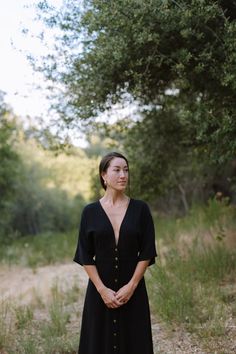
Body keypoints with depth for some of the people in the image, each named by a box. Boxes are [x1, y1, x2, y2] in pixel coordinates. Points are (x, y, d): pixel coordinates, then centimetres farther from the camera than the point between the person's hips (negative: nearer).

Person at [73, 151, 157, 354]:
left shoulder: (140, 209, 0)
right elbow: (85, 256, -2)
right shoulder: (90, 212, -1)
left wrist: (131, 286, -10)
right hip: (100, 290, 0)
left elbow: (147, 252, -2)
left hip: (133, 290, 0)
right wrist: (102, 289, -11)